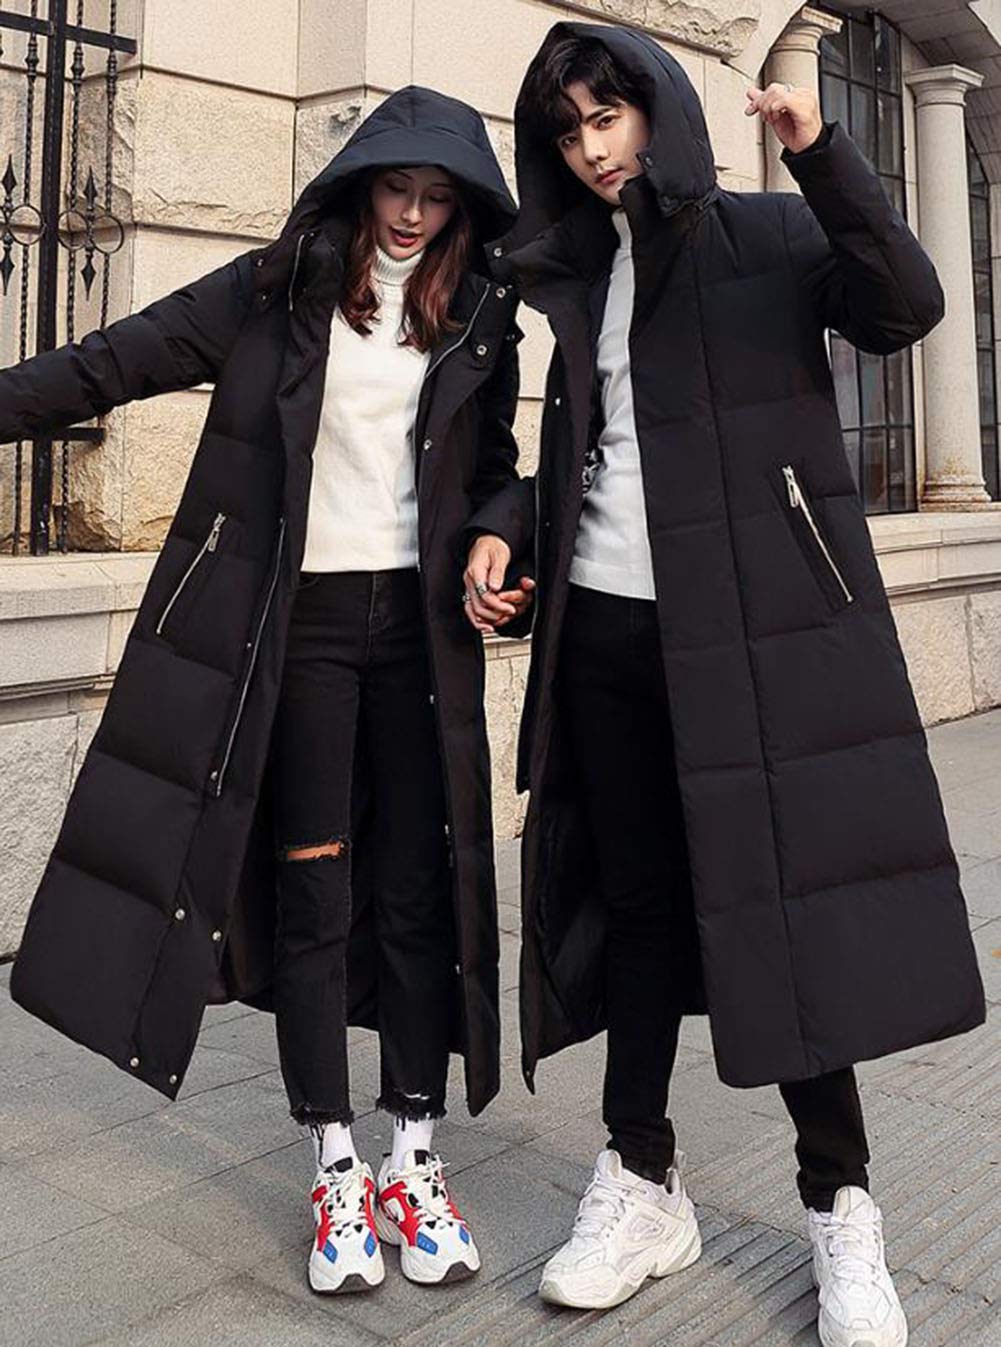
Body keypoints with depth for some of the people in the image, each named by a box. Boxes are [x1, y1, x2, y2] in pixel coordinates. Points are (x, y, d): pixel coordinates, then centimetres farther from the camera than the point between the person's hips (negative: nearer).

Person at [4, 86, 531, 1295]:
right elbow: (121, 361, 1)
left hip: (420, 624, 2)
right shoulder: (276, 290, 2)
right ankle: (337, 1174, 15)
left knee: (420, 891, 3)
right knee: (312, 892, 1)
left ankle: (414, 1162, 17)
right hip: (300, 621, -2)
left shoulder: (479, 316, 10)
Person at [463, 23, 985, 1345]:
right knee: (636, 898, 8)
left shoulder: (767, 232, 4)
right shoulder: (578, 273, 17)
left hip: (751, 621, -4)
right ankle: (643, 1180, 20)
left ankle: (840, 1209, 13)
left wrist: (820, 153, -21)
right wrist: (505, 522, 2)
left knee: (783, 893, -2)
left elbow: (905, 308, -12)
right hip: (607, 626, 4)